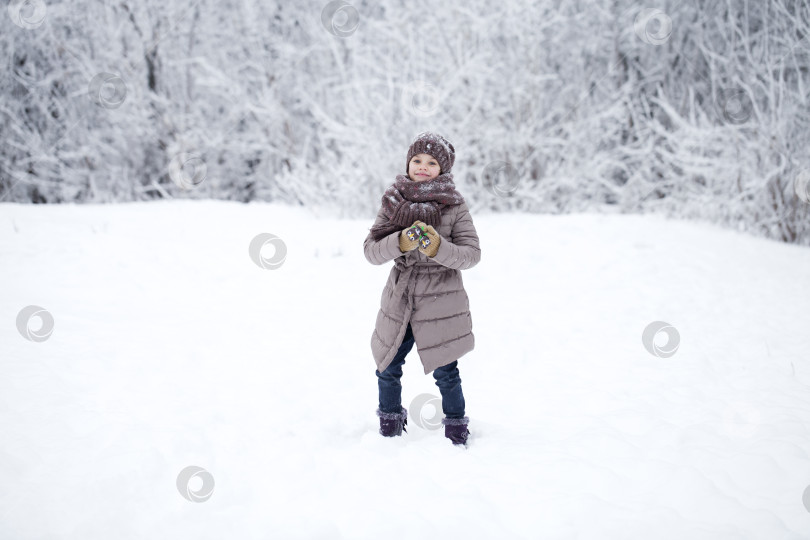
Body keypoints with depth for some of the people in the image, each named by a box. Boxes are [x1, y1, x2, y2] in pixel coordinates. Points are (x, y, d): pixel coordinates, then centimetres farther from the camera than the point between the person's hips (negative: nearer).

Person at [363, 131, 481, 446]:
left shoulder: (454, 207, -5)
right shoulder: (394, 203, 1)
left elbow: (472, 254, -9)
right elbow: (371, 250, -5)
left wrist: (438, 248, -26)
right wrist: (401, 242, -24)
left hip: (441, 302, -3)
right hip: (399, 301, 3)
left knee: (445, 373, 2)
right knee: (388, 369, 12)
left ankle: (456, 433, 23)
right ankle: (389, 429, 34)